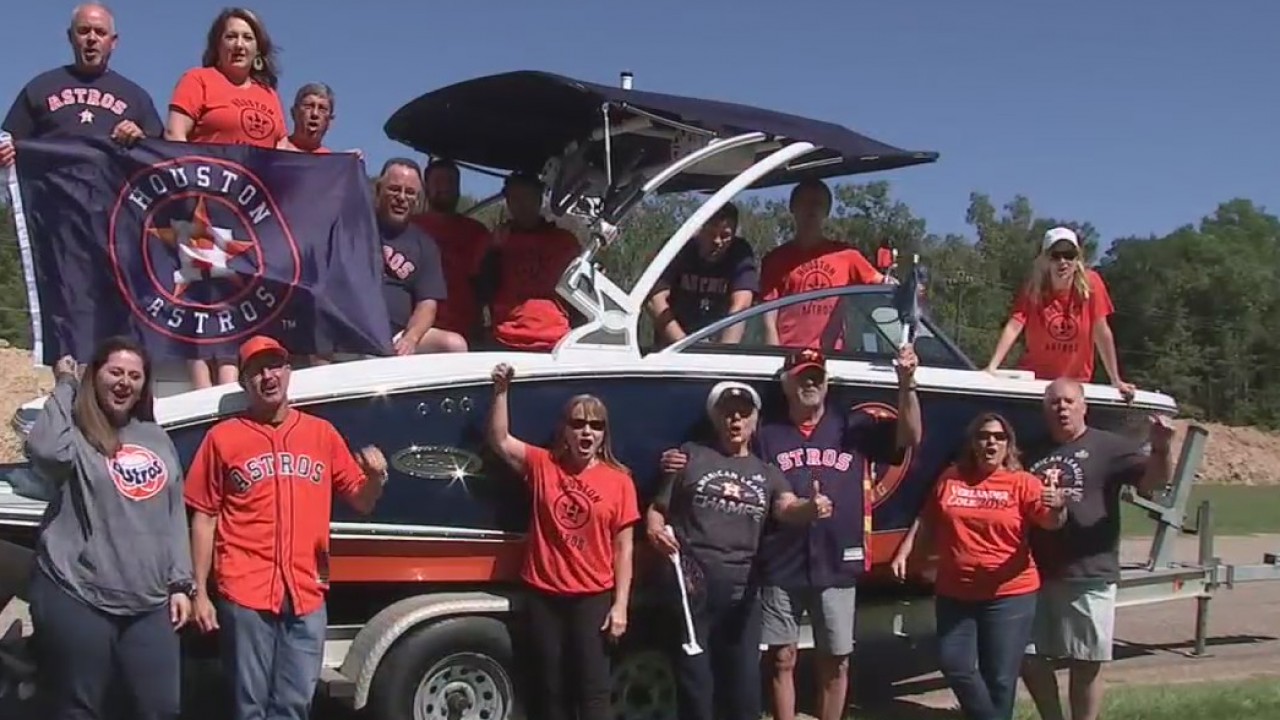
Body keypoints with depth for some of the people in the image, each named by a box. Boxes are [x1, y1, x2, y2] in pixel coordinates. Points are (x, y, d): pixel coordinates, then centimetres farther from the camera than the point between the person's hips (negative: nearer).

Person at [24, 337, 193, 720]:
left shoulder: (156, 438, 14)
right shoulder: (75, 434, -3)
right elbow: (44, 451, -28)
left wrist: (180, 583, 11)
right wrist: (64, 386, -14)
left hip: (149, 604, 5)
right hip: (77, 599, -5)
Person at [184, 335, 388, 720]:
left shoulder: (322, 433, 10)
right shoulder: (223, 437, 2)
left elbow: (362, 503, 13)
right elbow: (204, 518, 3)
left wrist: (376, 478, -11)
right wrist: (200, 592, -1)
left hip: (307, 595, 3)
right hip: (245, 594, -2)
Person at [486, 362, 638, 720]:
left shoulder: (619, 480, -3)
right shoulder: (542, 465, 2)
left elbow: (623, 548, -2)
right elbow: (500, 441, -5)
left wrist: (620, 605, -6)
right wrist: (501, 391, -17)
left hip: (593, 598, -2)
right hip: (543, 596, 2)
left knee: (593, 690, -1)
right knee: (550, 691, 11)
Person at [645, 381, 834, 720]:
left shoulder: (766, 472, 13)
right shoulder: (691, 457, 8)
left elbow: (788, 508, -5)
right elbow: (657, 508, 9)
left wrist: (812, 508, -28)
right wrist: (654, 530, -14)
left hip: (742, 589, 2)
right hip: (693, 584, -2)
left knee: (744, 683, 8)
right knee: (694, 679, 4)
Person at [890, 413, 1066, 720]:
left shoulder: (1023, 482, -5)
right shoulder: (950, 478, 4)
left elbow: (1051, 522, -17)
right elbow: (925, 519, 13)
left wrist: (1057, 507, -39)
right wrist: (903, 553, 8)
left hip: (1009, 595, -3)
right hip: (955, 593, 3)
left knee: (1000, 676, 5)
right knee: (954, 663, 4)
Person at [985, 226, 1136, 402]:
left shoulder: (1091, 283, -11)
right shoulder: (1033, 289, -10)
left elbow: (1102, 333, -9)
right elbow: (1013, 327, -20)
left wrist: (1116, 380, -10)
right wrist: (991, 367, -34)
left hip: (1077, 382, 0)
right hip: (1033, 378, 0)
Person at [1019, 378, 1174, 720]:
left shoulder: (1108, 446, 0)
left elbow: (1154, 480, -13)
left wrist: (1160, 448, -31)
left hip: (1088, 575, -4)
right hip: (1034, 574, 4)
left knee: (1086, 663, 6)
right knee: (1027, 657, 10)